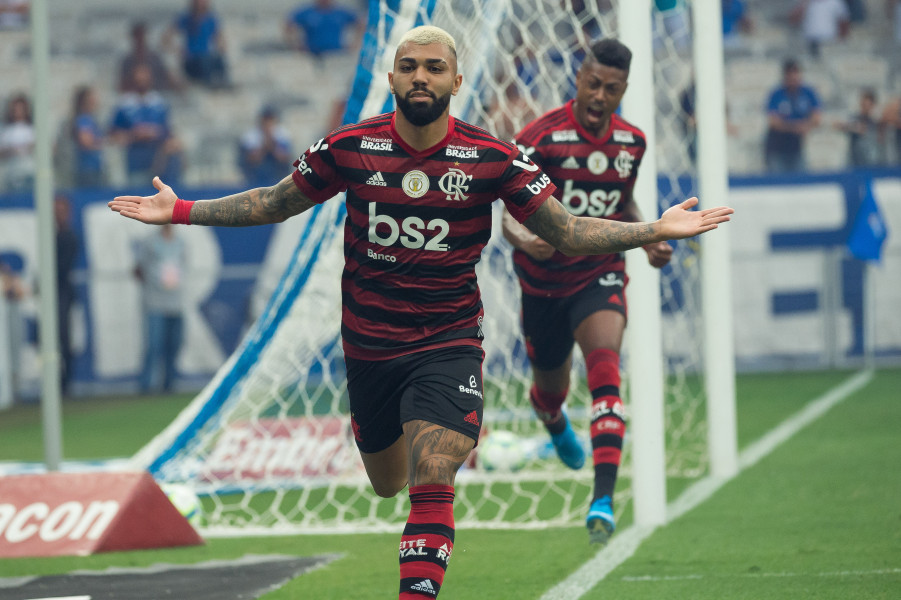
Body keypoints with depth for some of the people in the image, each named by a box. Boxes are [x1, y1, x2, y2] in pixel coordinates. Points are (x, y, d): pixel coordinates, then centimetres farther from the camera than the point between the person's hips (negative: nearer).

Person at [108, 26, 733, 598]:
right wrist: (182, 211, 4)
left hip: (448, 346, -3)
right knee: (388, 485, 20)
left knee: (431, 488, -20)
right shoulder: (351, 148, -6)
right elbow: (275, 203, 9)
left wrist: (656, 229, -17)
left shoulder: (493, 160, -10)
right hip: (368, 348, 3)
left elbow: (569, 232, -5)